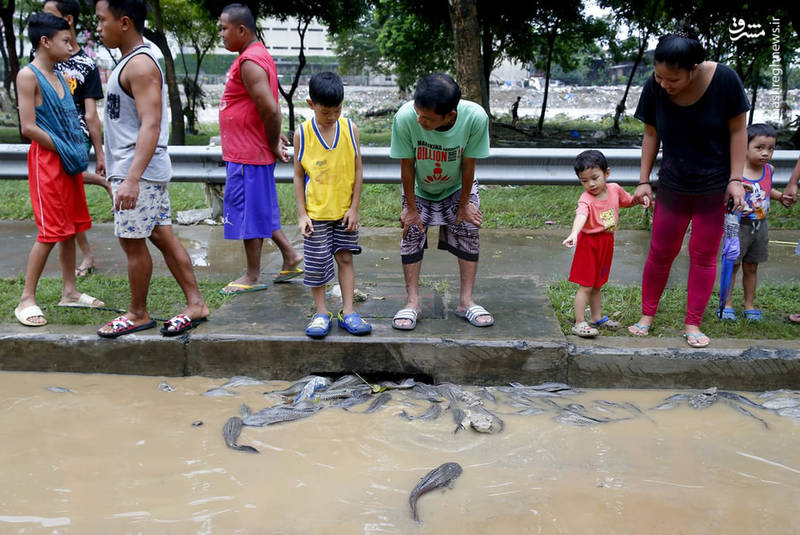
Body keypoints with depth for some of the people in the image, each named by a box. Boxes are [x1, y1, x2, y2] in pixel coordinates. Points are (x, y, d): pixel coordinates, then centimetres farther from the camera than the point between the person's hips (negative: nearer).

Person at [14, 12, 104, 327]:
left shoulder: (58, 76, 14)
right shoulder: (28, 76, -10)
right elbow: (28, 127, -16)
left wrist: (78, 153, 6)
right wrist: (65, 152, -13)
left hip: (68, 161, 8)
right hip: (46, 160, -8)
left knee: (70, 228, 11)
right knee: (51, 231, -8)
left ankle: (69, 292, 21)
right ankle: (27, 300, 0)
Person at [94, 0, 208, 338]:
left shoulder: (140, 64, -16)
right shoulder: (131, 62, 16)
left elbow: (150, 125, -26)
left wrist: (132, 178, -34)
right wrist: (118, 170, 26)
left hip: (138, 171, -10)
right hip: (132, 168, 10)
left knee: (132, 241, 0)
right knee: (162, 236, 10)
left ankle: (137, 314, 14)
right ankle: (195, 304, 14)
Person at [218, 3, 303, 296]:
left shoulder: (250, 62, -19)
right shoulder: (258, 55, 14)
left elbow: (270, 109, -27)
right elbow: (271, 107, 20)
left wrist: (273, 144, -15)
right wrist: (275, 138, 12)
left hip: (248, 155, -10)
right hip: (249, 151, 10)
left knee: (249, 213, 0)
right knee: (260, 211, 18)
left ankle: (253, 277, 12)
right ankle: (291, 257, 25)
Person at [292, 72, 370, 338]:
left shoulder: (350, 129, -3)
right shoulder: (302, 133, -6)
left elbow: (357, 170, 1)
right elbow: (298, 175, -2)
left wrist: (354, 208, -3)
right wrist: (301, 213, -6)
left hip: (344, 210, 1)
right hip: (316, 212, -1)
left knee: (345, 257, 5)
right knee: (316, 263, 4)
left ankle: (347, 312, 13)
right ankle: (321, 313, 17)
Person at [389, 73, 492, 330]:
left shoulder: (476, 117, -37)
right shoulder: (405, 117, -38)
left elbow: (468, 165, -21)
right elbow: (407, 166, -23)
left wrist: (464, 204, -9)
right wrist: (411, 208, -13)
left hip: (457, 187, 0)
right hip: (418, 189, 0)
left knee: (469, 229, -7)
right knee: (411, 233, -8)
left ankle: (466, 301, 4)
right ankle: (412, 303, 1)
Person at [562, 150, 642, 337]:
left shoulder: (614, 189, -3)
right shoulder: (586, 199, -23)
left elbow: (628, 201, 19)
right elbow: (581, 216, -44)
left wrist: (641, 198, -3)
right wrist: (573, 234, -62)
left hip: (607, 243, 6)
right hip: (589, 243, -6)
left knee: (597, 285, 20)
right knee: (585, 285, -3)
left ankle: (598, 318, 34)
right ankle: (579, 323, 3)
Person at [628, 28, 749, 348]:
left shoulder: (723, 80, -20)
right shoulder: (654, 90, -14)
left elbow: (737, 130, -11)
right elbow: (651, 135, -1)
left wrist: (736, 179, -13)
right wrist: (643, 181, -1)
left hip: (715, 186, -2)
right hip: (673, 185, 2)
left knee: (704, 255, 5)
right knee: (660, 252, 7)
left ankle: (693, 324, 16)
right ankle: (647, 316, 22)